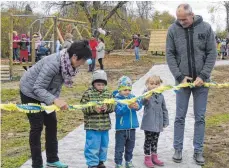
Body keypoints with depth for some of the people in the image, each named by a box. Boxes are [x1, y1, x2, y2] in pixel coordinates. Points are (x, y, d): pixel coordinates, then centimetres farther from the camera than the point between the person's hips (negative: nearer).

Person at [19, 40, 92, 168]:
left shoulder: (68, 63, -14)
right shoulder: (53, 64, -38)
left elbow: (58, 84, -5)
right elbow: (37, 88, -37)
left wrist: (57, 100, -18)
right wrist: (55, 100, -48)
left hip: (44, 93, 8)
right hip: (30, 92, -8)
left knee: (52, 123, 10)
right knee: (37, 127, -4)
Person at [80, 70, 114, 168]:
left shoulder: (108, 94, 5)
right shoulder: (88, 94, -8)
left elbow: (112, 107, 1)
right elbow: (83, 108, -12)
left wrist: (107, 107, -21)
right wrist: (94, 108, -26)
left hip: (105, 125, 5)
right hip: (92, 126, -5)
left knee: (103, 145, 17)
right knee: (93, 146, -1)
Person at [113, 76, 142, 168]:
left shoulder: (132, 97, 4)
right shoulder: (117, 99, -12)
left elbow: (139, 104, -8)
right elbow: (118, 111, -24)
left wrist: (137, 106, -33)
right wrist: (128, 107, -38)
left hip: (132, 127, 5)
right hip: (121, 127, -5)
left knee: (130, 147, 18)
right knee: (119, 148, 2)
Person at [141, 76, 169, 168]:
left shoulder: (160, 96, 4)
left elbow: (164, 110, 12)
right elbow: (142, 102, -34)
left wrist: (165, 121, 12)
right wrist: (146, 98, -56)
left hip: (158, 123, 5)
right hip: (148, 123, -5)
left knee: (155, 141, 17)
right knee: (148, 140, 5)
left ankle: (154, 157, 29)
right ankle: (147, 158, 15)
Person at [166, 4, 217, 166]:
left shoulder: (206, 28, -6)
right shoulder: (173, 30, -5)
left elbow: (212, 53, -4)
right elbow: (170, 55, -2)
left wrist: (203, 76, -12)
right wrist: (180, 77, -10)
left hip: (201, 80, 0)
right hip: (182, 80, 0)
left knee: (200, 118, 6)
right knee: (180, 117, 6)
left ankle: (198, 151, 16)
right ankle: (178, 149, 17)